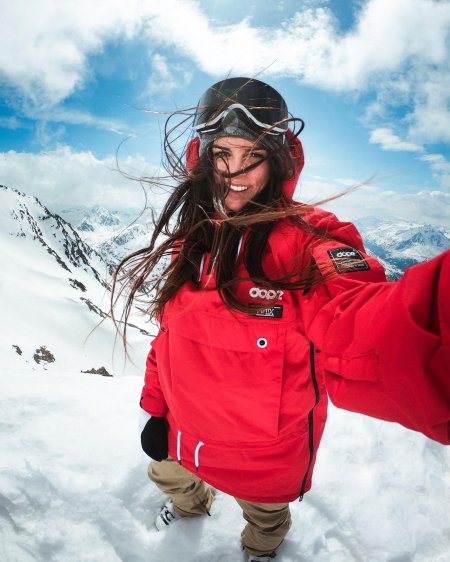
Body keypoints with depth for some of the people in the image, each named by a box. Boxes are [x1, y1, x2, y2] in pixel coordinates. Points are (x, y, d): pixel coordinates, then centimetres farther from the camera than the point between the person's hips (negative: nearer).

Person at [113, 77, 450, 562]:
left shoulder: (306, 240, -28)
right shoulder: (193, 240, -7)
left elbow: (361, 337, -47)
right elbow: (171, 331, 2)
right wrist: (153, 407, 4)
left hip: (266, 461, -4)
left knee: (265, 519, 29)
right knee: (169, 479, 36)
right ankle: (191, 504, 72)